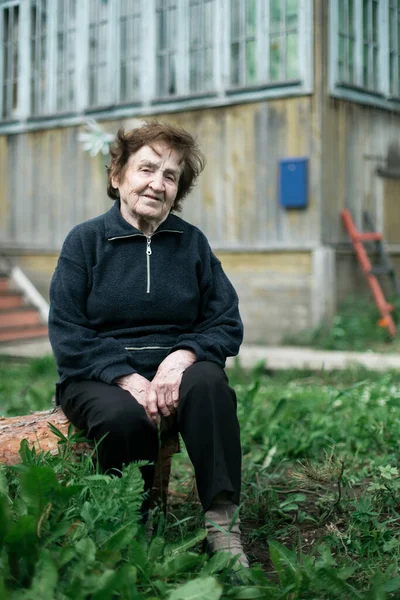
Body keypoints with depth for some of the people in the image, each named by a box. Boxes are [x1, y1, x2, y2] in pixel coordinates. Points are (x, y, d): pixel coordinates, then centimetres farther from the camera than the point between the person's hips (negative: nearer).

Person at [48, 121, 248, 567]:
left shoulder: (193, 243, 10)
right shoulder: (85, 241, 3)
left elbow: (227, 324, 4)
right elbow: (66, 335, -4)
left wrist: (184, 355, -18)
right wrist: (126, 378, -19)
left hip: (174, 369, 2)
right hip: (98, 378, -2)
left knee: (208, 382, -31)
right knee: (123, 415, -35)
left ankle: (223, 525, -31)